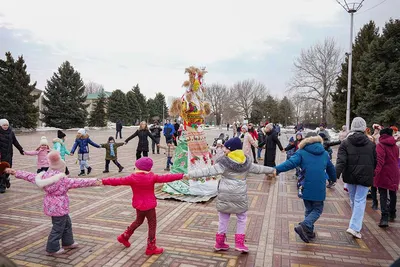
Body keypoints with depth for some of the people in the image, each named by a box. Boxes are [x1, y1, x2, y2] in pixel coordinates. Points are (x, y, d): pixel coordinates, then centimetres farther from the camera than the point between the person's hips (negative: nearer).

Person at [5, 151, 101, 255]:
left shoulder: (44, 176, -1)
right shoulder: (63, 179, -22)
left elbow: (30, 176, 8)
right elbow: (78, 182, -25)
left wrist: (15, 172, 21)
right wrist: (94, 182, -25)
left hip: (51, 206, 9)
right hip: (59, 207, -9)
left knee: (67, 223, 23)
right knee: (58, 228, 7)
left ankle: (68, 242, 36)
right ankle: (52, 249, 17)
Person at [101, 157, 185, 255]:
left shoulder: (132, 178, -9)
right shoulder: (152, 177, -14)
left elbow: (118, 181, -9)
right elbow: (166, 178, -12)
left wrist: (103, 181, 0)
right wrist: (181, 176, -7)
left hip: (138, 205, 5)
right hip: (149, 206, -5)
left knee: (139, 221, 29)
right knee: (152, 225, 8)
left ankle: (124, 237, 39)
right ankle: (151, 248, 14)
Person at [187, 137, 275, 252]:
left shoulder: (224, 163, -12)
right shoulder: (246, 162, 2)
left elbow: (208, 171, -18)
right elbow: (258, 168, 18)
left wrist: (191, 174, -18)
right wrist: (272, 170, 36)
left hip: (225, 195, -2)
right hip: (240, 196, 2)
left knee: (223, 219, 12)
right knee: (242, 218, 20)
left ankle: (220, 242, 25)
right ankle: (239, 243, 19)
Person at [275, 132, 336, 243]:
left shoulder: (302, 152, -1)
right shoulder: (324, 153, 10)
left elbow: (291, 163, -18)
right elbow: (331, 169, 23)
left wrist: (277, 169, -23)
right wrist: (334, 178, 42)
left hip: (306, 187, 0)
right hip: (319, 188, 0)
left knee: (309, 210, 18)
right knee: (317, 210, 10)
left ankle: (309, 232, 18)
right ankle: (304, 226, -11)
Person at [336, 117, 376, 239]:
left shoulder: (345, 143, -5)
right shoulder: (371, 144, 1)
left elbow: (341, 161, -16)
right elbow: (375, 162, 8)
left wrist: (336, 175, -20)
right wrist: (372, 174, 22)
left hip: (350, 176, 1)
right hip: (365, 176, -1)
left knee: (353, 200, 17)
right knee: (360, 200, 1)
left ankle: (356, 224, 36)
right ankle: (355, 227, -8)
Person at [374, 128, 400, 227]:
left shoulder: (380, 145, -11)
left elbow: (380, 160, -24)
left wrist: (376, 170, -31)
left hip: (384, 173, -5)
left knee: (383, 196, -3)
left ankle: (384, 217, -10)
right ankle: (392, 214, 32)